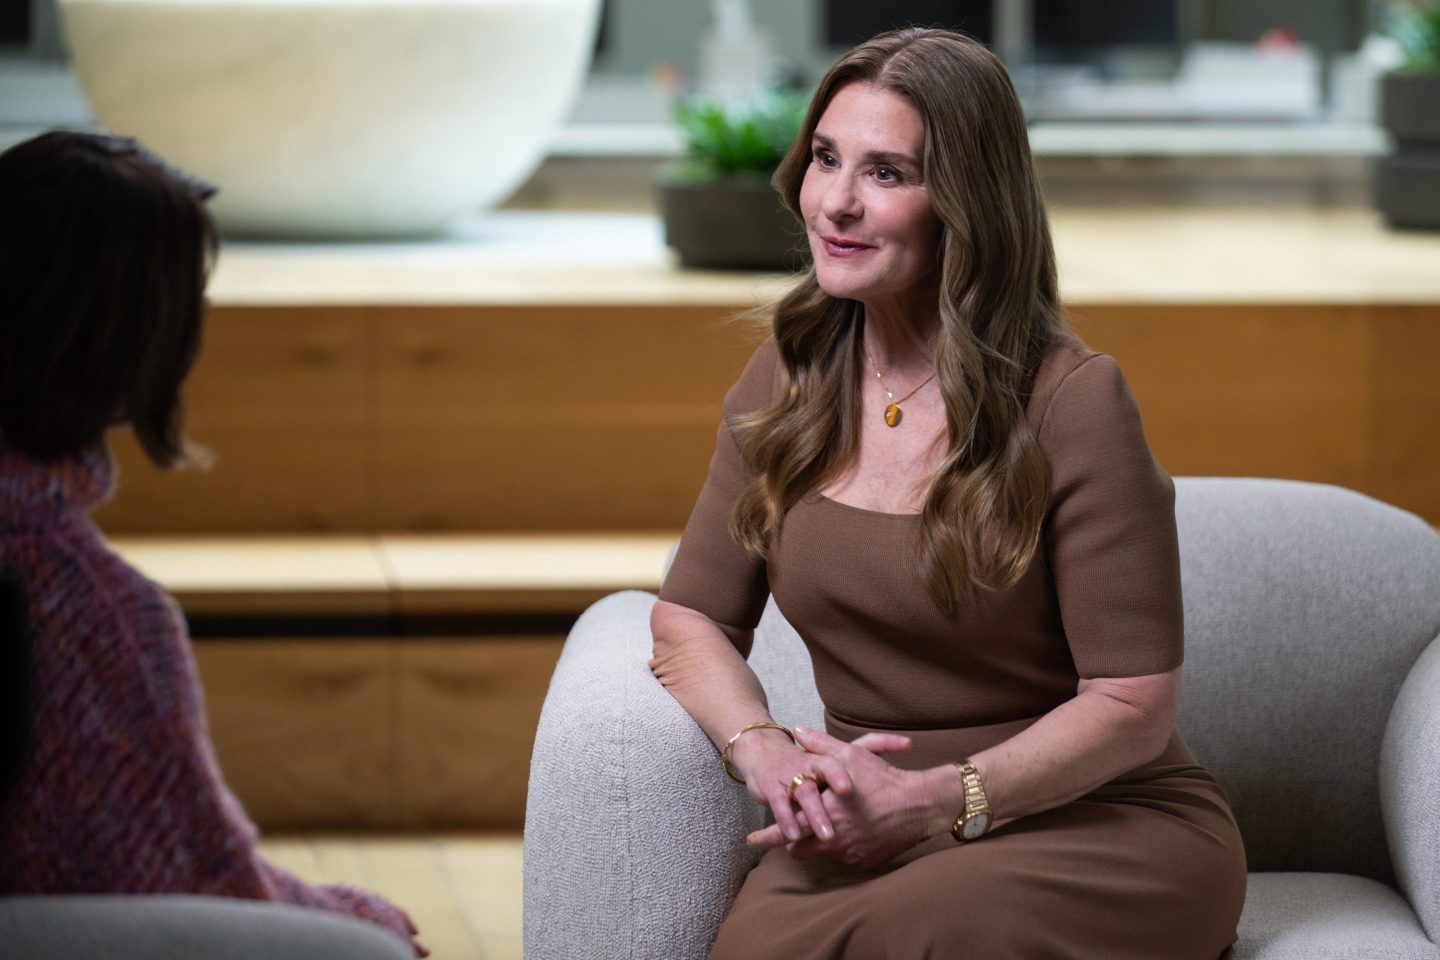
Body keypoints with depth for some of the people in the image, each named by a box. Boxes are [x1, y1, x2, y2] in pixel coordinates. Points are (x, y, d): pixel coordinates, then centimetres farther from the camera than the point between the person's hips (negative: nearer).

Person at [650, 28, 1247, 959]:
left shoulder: (1073, 401, -11)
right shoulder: (788, 381, 7)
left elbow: (1133, 706, -11)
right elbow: (692, 619, 11)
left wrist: (936, 803, -23)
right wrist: (768, 756, -11)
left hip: (1106, 822, -3)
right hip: (873, 825, 4)